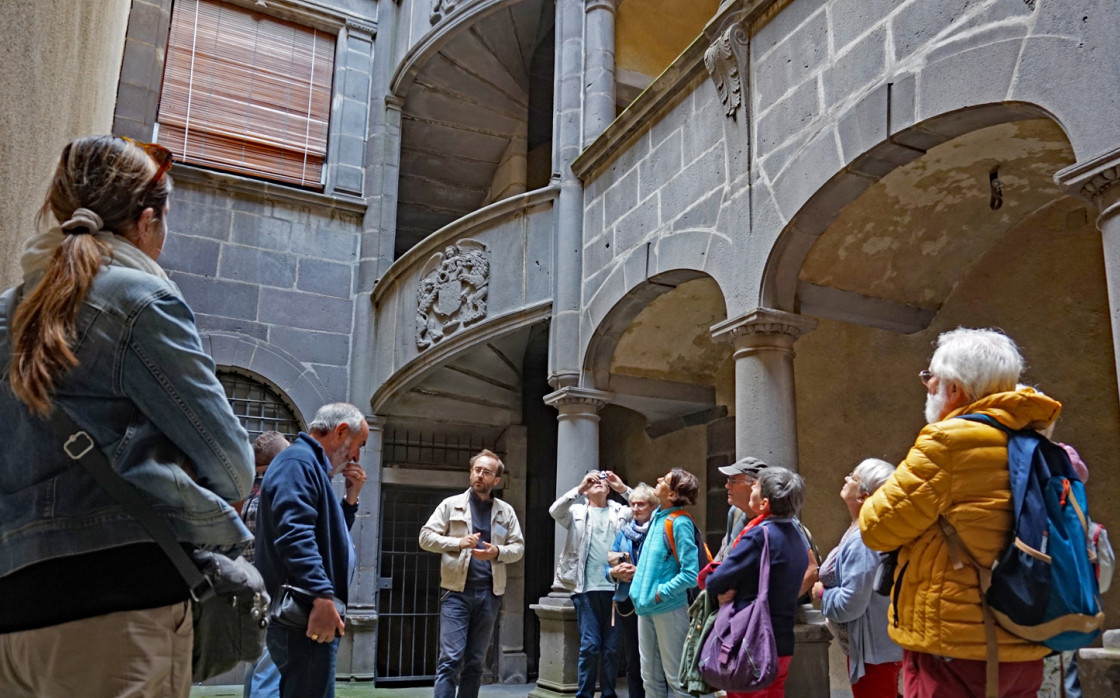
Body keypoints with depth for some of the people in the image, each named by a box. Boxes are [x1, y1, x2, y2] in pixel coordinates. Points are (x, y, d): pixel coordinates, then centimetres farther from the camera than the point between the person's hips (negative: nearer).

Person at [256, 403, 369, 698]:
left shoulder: (311, 465, 22)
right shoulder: (298, 460, -12)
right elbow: (295, 534, -26)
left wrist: (350, 499, 13)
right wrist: (322, 597, -32)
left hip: (307, 613, 11)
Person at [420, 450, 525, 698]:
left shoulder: (506, 511, 11)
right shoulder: (451, 504, 5)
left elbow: (518, 547, 9)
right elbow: (426, 537, 1)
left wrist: (497, 552, -11)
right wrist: (458, 542, -14)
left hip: (489, 593, 3)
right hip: (457, 591, -3)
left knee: (475, 662, 10)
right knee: (451, 659, -8)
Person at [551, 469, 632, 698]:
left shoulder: (620, 512, 14)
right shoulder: (578, 511, 11)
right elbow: (555, 510, -7)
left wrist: (623, 488, -2)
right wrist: (579, 488, -11)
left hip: (615, 589, 1)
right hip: (587, 589, -1)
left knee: (612, 648, 5)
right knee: (589, 646, -4)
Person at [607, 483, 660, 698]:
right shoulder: (623, 532, 12)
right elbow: (609, 566, 12)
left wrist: (639, 572, -21)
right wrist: (616, 572, -9)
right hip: (627, 602, 5)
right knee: (632, 660, 13)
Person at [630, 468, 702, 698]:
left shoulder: (680, 523, -17)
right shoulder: (656, 516, 6)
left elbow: (690, 574, -21)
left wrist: (659, 594, -18)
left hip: (668, 608, -8)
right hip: (646, 606, 8)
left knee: (676, 677, 3)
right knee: (650, 677, 16)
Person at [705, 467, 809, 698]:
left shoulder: (758, 537, -20)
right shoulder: (796, 536, 6)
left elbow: (715, 583, -18)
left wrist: (727, 590, 4)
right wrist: (735, 589, -4)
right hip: (782, 643, 8)